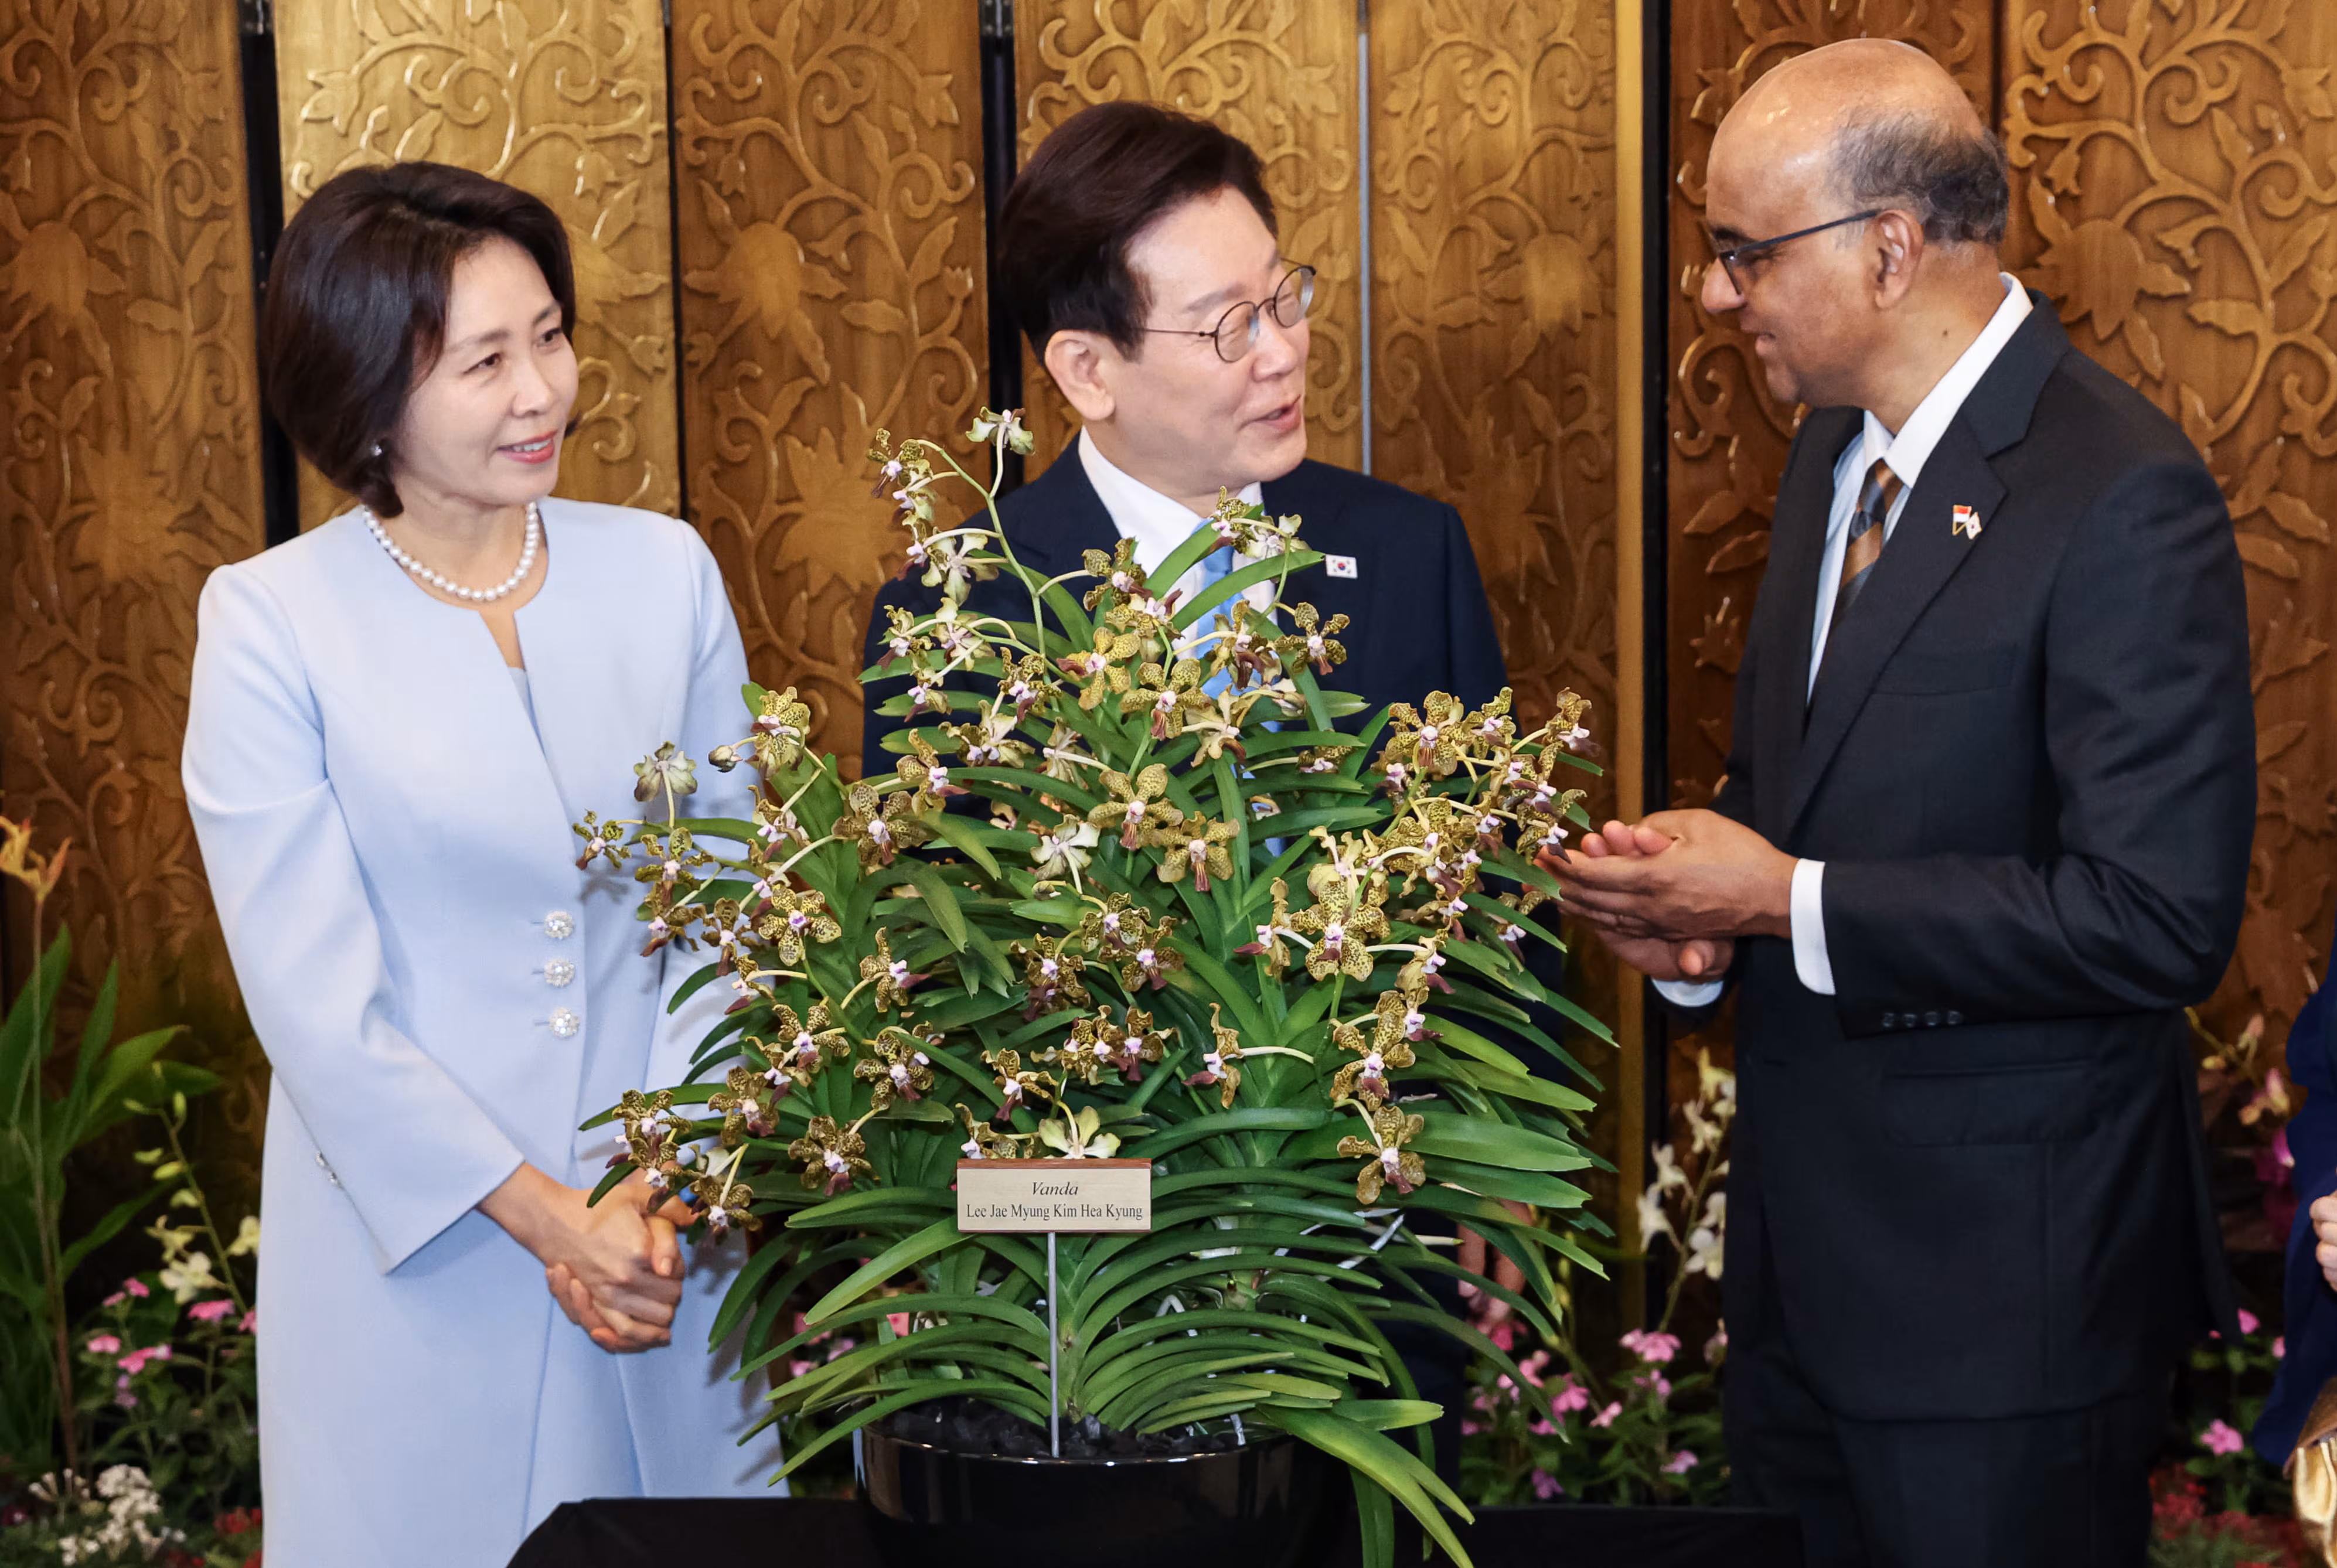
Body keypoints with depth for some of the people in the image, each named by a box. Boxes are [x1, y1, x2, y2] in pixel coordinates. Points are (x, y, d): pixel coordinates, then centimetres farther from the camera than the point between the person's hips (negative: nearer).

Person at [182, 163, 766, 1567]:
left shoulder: (664, 571, 0)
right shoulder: (271, 621, -9)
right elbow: (313, 995, -10)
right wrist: (546, 1216, -13)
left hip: (667, 1217, 3)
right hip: (415, 1239, -3)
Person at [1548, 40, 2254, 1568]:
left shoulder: (2122, 497, -19)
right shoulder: (1835, 453, 9)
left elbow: (2162, 916, -24)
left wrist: (1784, 900, -21)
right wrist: (1696, 902, -3)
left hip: (1997, 1279, -8)